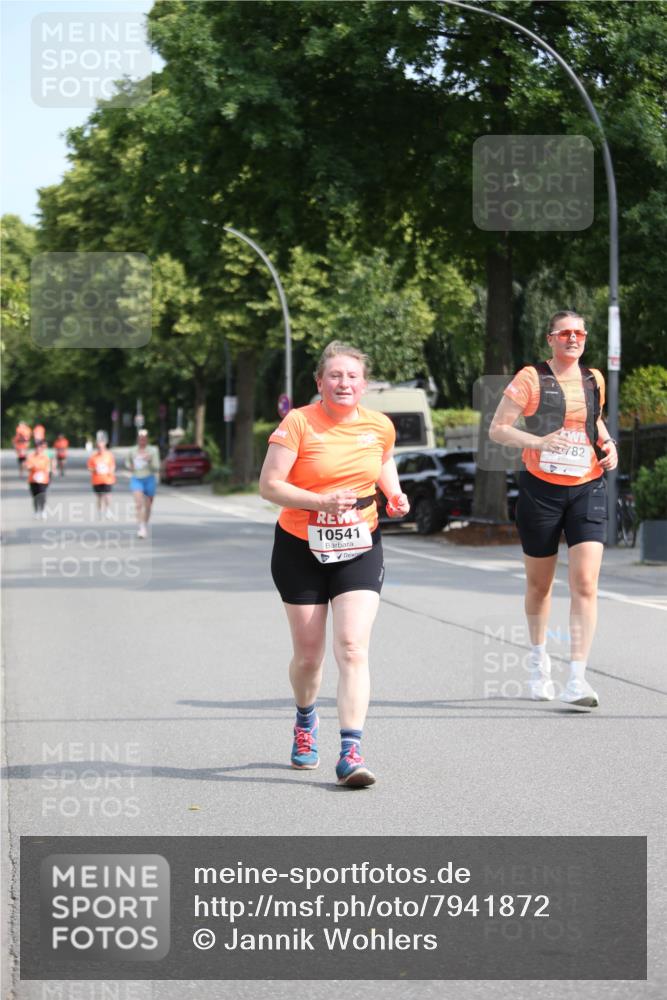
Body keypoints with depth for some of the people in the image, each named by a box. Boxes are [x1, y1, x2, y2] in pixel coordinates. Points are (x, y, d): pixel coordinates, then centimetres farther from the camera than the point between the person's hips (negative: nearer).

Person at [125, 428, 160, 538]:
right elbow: (128, 463, 21)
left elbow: (156, 468, -8)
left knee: (148, 506, 12)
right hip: (136, 479, 0)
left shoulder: (153, 450, -4)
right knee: (138, 504, -19)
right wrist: (130, 466, -2)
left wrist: (149, 460, -26)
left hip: (149, 479, 0)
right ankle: (141, 528, -26)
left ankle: (145, 526, 35)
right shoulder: (132, 451, 4)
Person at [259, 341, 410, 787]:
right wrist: (322, 502, -26)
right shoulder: (298, 423, -11)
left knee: (353, 647, -15)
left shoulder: (379, 426, 1)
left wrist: (394, 493, 3)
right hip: (301, 549, -1)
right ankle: (306, 720, 42)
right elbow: (269, 485, -14)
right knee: (308, 654, 9)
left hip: (360, 549, 1)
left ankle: (351, 753, -17)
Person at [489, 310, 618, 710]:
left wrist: (608, 444, 7)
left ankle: (577, 680, -15)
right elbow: (497, 429, -6)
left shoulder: (593, 379, 9)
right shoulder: (531, 379, -4)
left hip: (588, 489, 2)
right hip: (541, 489, -2)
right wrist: (538, 441, -21)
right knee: (540, 584, 11)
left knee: (585, 584, -13)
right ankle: (539, 657, 37)